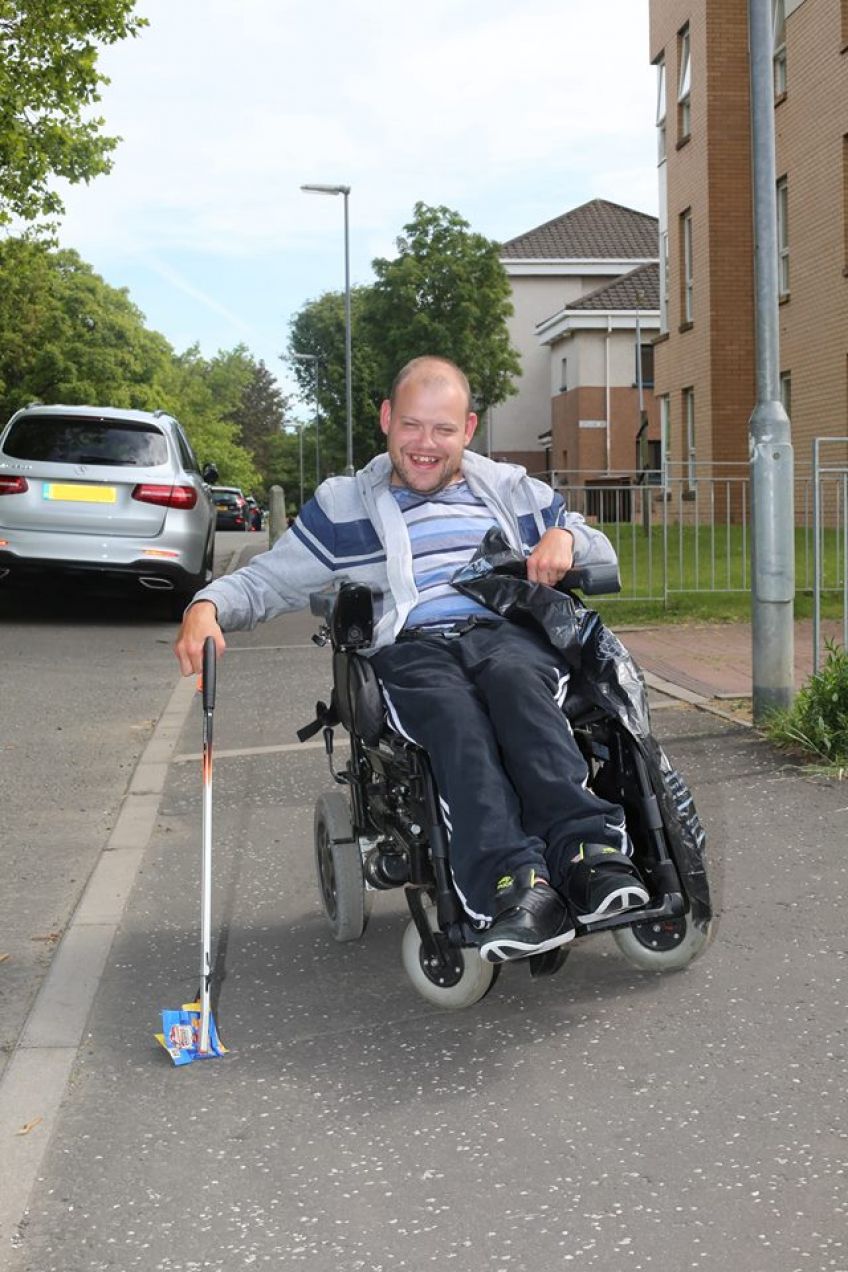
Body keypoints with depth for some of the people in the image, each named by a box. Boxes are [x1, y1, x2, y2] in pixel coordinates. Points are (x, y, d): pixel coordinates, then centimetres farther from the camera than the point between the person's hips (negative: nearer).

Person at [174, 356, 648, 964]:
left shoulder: (512, 490, 27)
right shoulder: (342, 504, 23)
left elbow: (602, 552, 32)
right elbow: (266, 581, 19)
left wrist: (566, 536, 8)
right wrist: (208, 606, -3)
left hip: (508, 633, 1)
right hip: (409, 649, -1)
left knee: (515, 682, -38)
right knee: (451, 711, -39)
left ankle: (589, 852, -54)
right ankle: (514, 887, -56)